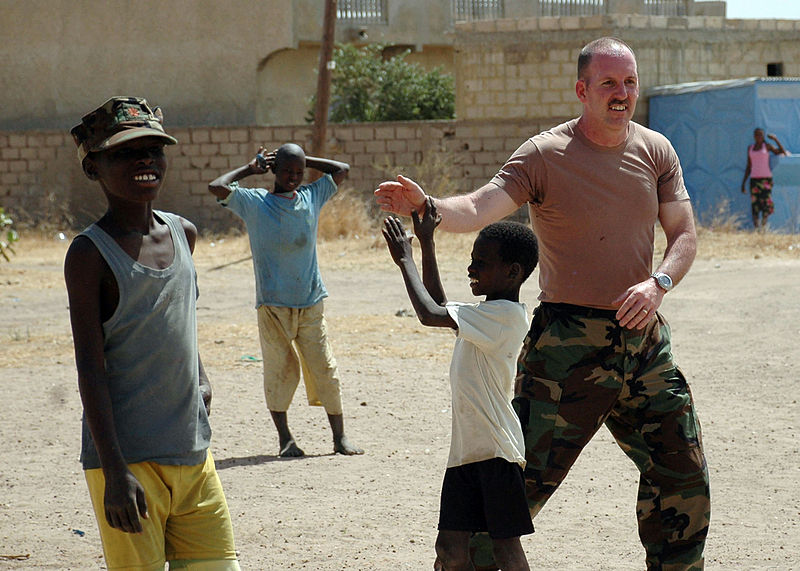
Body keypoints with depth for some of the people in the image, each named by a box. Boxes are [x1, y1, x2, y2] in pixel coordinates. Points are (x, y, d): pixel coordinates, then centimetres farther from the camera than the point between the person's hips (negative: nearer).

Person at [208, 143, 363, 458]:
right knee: (279, 370, -1)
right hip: (272, 304, -2)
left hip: (310, 302, 2)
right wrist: (250, 169, 1)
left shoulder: (311, 196, 7)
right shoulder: (255, 202, 0)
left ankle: (340, 436, 4)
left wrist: (304, 160, 10)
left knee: (325, 369, 0)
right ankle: (284, 437, 7)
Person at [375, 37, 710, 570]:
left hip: (643, 337, 5)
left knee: (682, 472, 14)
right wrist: (426, 205, -41)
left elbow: (684, 235, 8)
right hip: (569, 342, -5)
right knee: (525, 473, -9)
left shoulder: (656, 151, 6)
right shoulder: (545, 155, -10)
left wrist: (658, 282, -12)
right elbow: (479, 209, -21)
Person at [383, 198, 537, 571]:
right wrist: (426, 245, 25)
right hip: (466, 449, 9)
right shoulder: (487, 314, 16)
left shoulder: (505, 315, -15)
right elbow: (439, 308, 33)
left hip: (497, 450, -9)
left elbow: (430, 314, -21)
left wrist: (405, 259, -10)